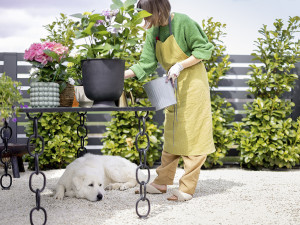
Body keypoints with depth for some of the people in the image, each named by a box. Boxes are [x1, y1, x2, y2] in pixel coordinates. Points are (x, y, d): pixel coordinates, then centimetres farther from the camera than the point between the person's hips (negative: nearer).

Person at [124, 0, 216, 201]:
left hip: (192, 82, -7)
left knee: (192, 134, -5)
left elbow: (203, 50, -13)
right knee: (171, 134, 10)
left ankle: (188, 188, -2)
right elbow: (147, 64, 1)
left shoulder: (183, 23, -16)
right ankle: (162, 182, 16)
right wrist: (121, 75, -10)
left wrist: (180, 65, -22)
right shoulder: (153, 32, 4)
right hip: (173, 85, 7)